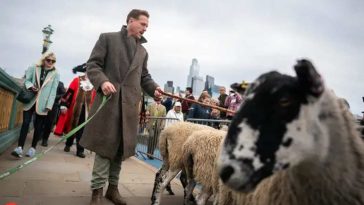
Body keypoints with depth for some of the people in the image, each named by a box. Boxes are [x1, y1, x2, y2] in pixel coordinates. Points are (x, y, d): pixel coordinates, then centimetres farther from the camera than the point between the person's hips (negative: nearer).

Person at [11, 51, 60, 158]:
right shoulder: (33, 68, 7)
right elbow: (27, 80, 7)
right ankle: (20, 147, -7)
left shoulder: (55, 74, 1)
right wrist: (30, 86, -17)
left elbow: (53, 90, -4)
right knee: (25, 123, -6)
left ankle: (33, 148, 15)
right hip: (30, 100, 1)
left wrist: (49, 105, -11)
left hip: (42, 103, -1)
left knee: (38, 126, 4)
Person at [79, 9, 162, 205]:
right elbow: (93, 64, -2)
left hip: (129, 104, 5)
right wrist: (102, 81, -20)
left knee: (121, 147, 8)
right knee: (105, 144, -3)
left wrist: (154, 88, 2)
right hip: (109, 100, -5)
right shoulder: (107, 38, 6)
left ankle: (113, 187, 20)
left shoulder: (143, 51, 22)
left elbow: (144, 76, 22)